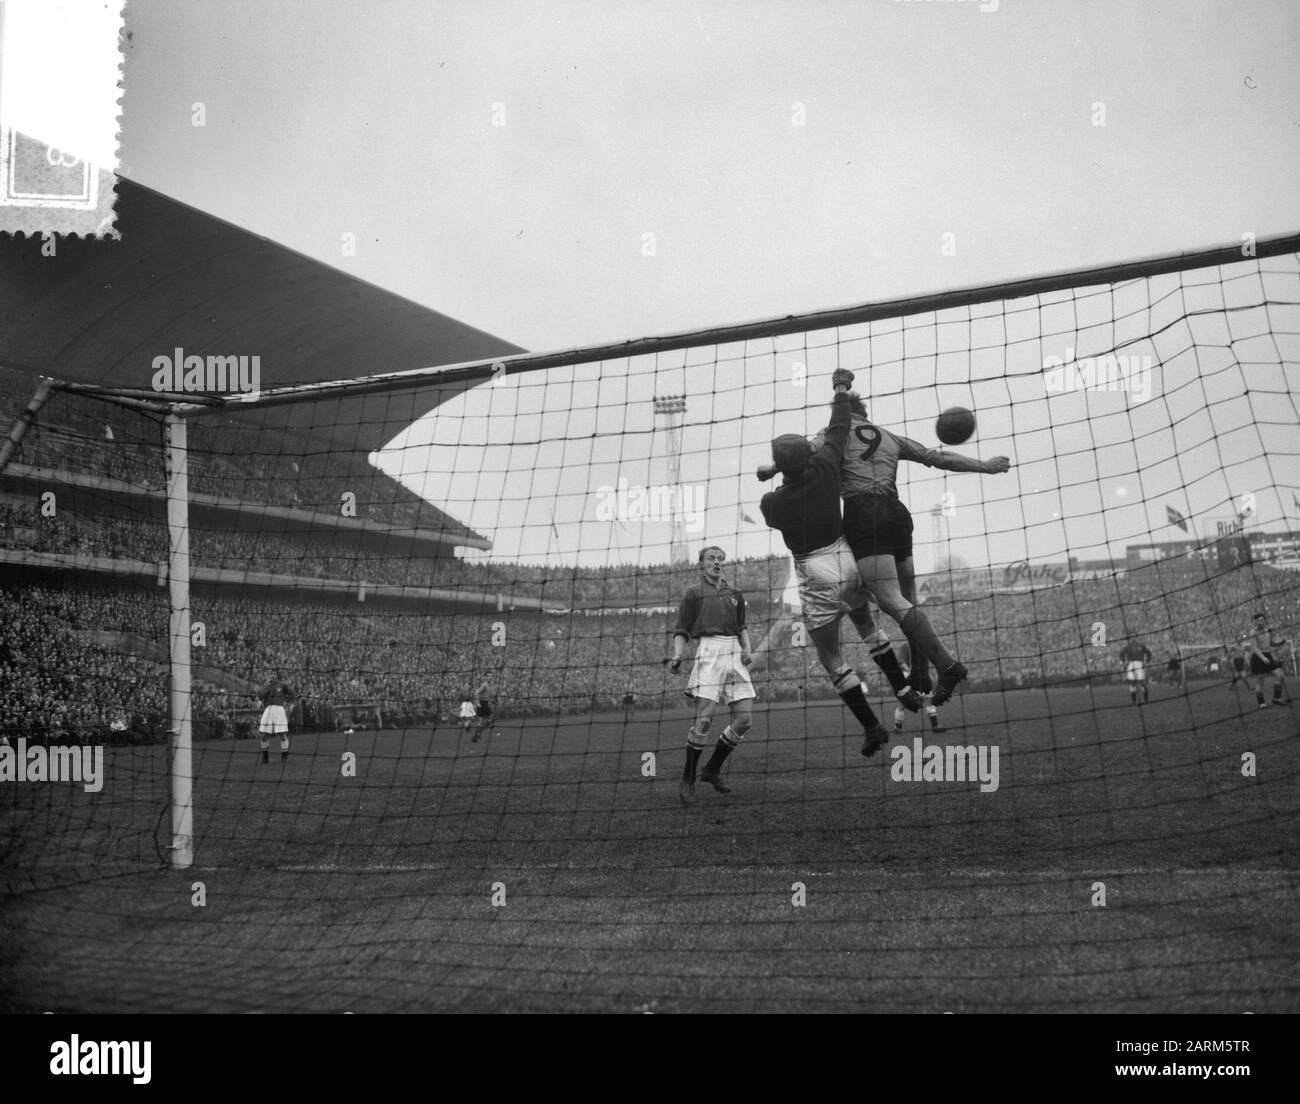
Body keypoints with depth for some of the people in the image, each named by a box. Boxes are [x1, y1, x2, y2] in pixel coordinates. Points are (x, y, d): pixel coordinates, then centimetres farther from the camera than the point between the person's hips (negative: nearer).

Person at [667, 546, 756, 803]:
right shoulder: (693, 593, 8)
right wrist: (677, 656, -11)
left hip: (734, 654, 5)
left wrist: (747, 650, 11)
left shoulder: (734, 594, 21)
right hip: (708, 651, -5)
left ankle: (712, 770, 14)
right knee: (704, 719, -15)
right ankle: (688, 780, -3)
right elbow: (682, 631, 5)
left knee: (744, 719, -3)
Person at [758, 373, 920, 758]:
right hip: (847, 562, 4)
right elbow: (838, 430, 6)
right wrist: (841, 392, 22)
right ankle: (903, 687, 24)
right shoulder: (823, 470, -10)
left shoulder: (771, 502, -14)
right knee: (865, 624, 32)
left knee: (830, 657, 8)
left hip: (816, 578, -4)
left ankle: (871, 726, 5)